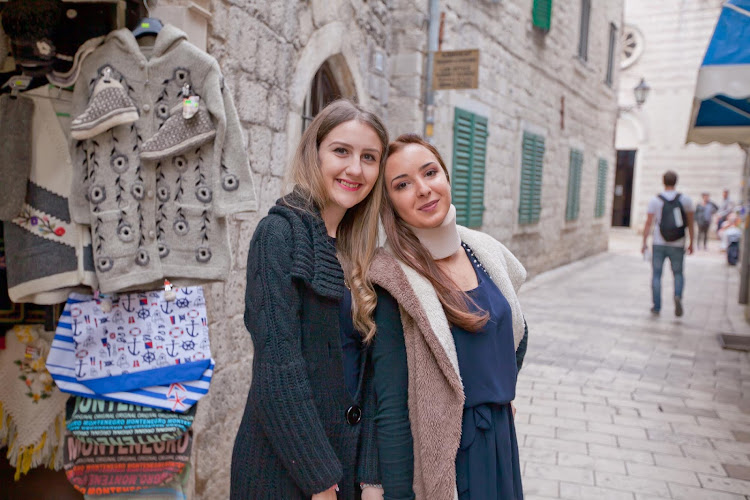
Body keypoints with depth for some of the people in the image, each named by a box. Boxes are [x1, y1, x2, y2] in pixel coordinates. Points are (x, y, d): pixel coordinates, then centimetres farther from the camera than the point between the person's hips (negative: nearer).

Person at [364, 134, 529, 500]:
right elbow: (391, 408, -19)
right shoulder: (392, 281, -20)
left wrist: (499, 390, 13)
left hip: (499, 438, 6)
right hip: (439, 453, -6)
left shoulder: (485, 252, -2)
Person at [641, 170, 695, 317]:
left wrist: (644, 242, 0)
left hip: (659, 244, -1)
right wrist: (691, 243, 14)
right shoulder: (685, 200, 1)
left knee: (656, 275, 7)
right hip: (677, 245, 1)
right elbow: (690, 224, 5)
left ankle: (657, 307, 6)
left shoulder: (655, 200, -4)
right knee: (678, 273, 15)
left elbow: (648, 223, -6)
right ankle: (678, 296, -12)